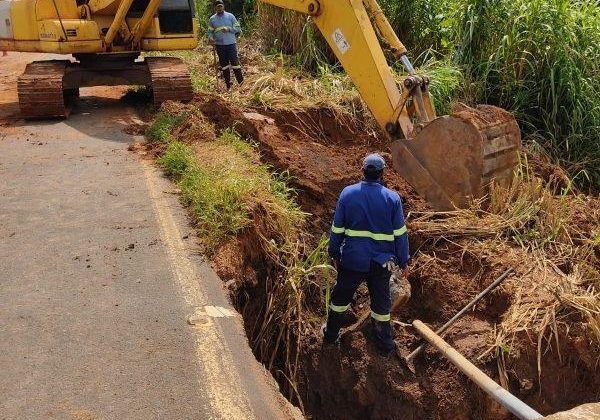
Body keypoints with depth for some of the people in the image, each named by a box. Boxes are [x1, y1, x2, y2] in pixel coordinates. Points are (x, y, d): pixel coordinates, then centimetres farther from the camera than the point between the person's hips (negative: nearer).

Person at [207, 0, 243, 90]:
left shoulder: (230, 16, 3)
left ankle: (241, 82, 2)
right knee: (224, 65, 6)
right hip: (219, 45, 2)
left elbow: (238, 28, 2)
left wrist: (228, 29, -15)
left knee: (235, 62, -6)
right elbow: (210, 31, 10)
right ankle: (228, 85, 14)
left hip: (231, 43, -2)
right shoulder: (212, 19, 7)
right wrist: (210, 38, -12)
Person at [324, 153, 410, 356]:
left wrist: (334, 253, 11)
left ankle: (330, 333, 38)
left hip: (352, 260, 1)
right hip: (381, 262, 0)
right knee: (381, 303, 17)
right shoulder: (392, 198, -10)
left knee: (341, 296, 21)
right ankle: (385, 345, 31)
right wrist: (404, 261, 5)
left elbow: (337, 229, -2)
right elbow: (400, 234, -6)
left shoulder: (347, 193, -8)